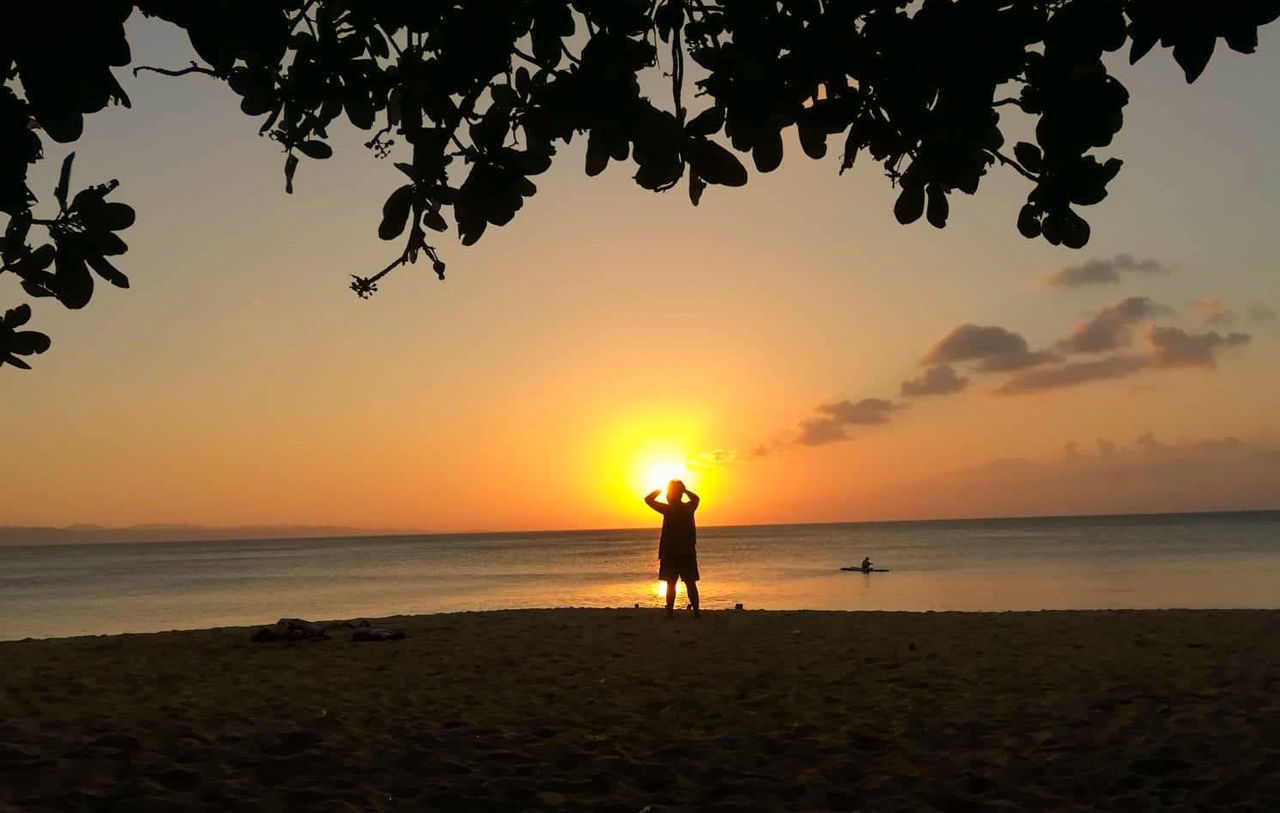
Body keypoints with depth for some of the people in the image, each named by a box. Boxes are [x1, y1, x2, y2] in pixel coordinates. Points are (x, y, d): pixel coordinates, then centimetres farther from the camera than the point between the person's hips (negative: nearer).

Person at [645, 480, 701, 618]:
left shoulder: (668, 509, -10)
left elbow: (648, 499, -2)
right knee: (690, 583, 6)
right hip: (688, 552, 3)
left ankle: (670, 611, 0)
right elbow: (696, 498, 27)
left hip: (670, 553, -3)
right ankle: (696, 611, 3)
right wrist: (684, 490, 20)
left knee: (670, 584, 2)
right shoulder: (689, 508, 3)